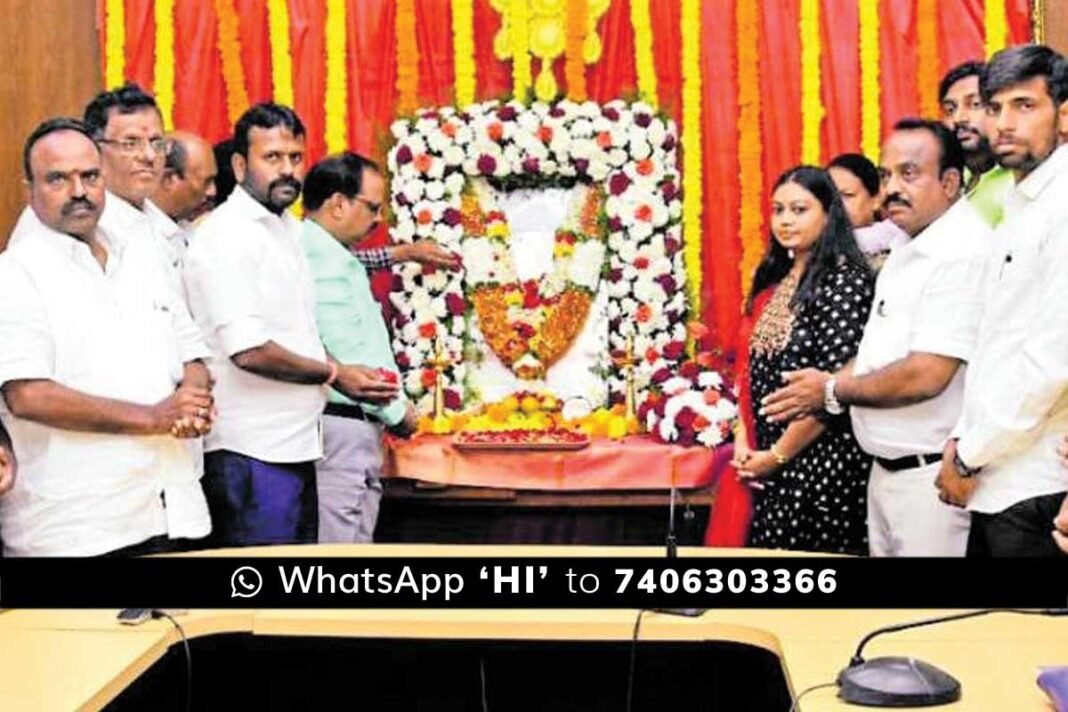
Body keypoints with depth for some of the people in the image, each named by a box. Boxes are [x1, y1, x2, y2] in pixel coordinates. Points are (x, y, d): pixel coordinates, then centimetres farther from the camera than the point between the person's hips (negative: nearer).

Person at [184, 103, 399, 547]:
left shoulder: (287, 229, 16)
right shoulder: (226, 235, -14)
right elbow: (248, 350, -22)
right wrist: (333, 374, -10)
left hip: (294, 444, 9)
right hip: (251, 454, -9)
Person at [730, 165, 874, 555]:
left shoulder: (844, 281, -12)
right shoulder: (776, 279, 11)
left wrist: (777, 455, -13)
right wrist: (743, 437, 2)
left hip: (819, 462, -7)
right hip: (767, 462, 7)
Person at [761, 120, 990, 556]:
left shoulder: (963, 253, -18)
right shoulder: (907, 253, 14)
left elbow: (925, 376, -24)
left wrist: (832, 391, -10)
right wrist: (819, 391, 3)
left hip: (931, 476, -9)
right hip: (887, 469, 9)